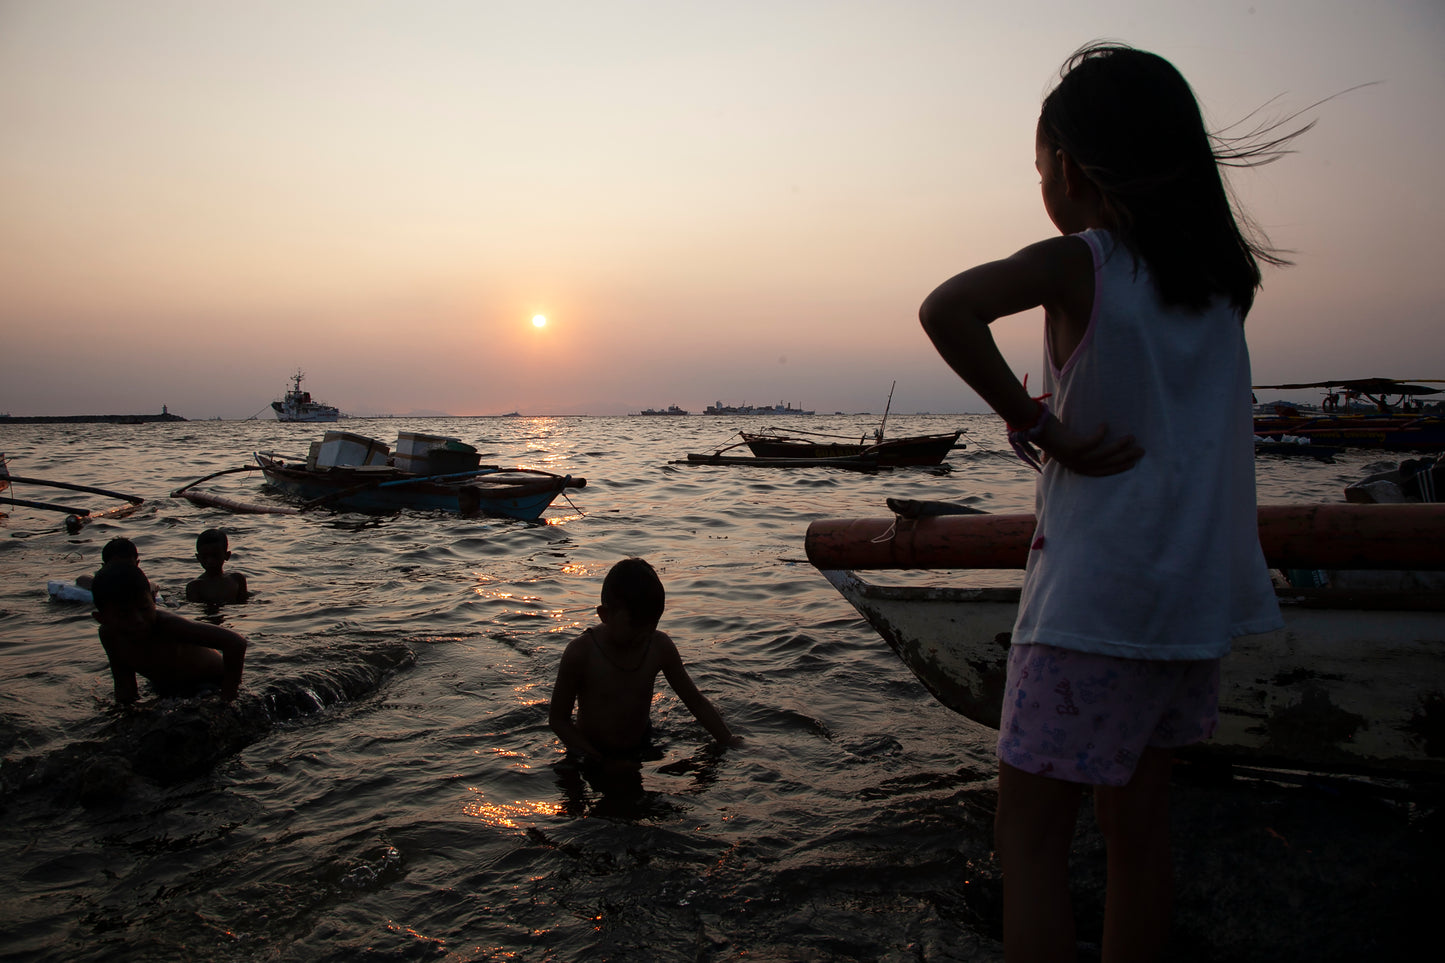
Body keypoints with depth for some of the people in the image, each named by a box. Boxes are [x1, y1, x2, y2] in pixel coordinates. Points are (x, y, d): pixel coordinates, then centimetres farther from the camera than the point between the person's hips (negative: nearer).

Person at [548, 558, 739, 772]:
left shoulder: (660, 647, -16)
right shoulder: (580, 653, -28)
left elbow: (696, 701, -5)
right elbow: (557, 719, -18)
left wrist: (729, 742, -11)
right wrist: (604, 762, -21)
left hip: (641, 748, 4)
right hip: (590, 755, -3)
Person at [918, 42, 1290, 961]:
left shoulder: (1077, 262, -11)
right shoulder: (1222, 276, 8)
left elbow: (948, 309, -29)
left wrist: (1035, 424, -20)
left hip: (1092, 601, -7)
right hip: (1197, 594, 7)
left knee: (1030, 835, 2)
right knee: (1138, 823, 18)